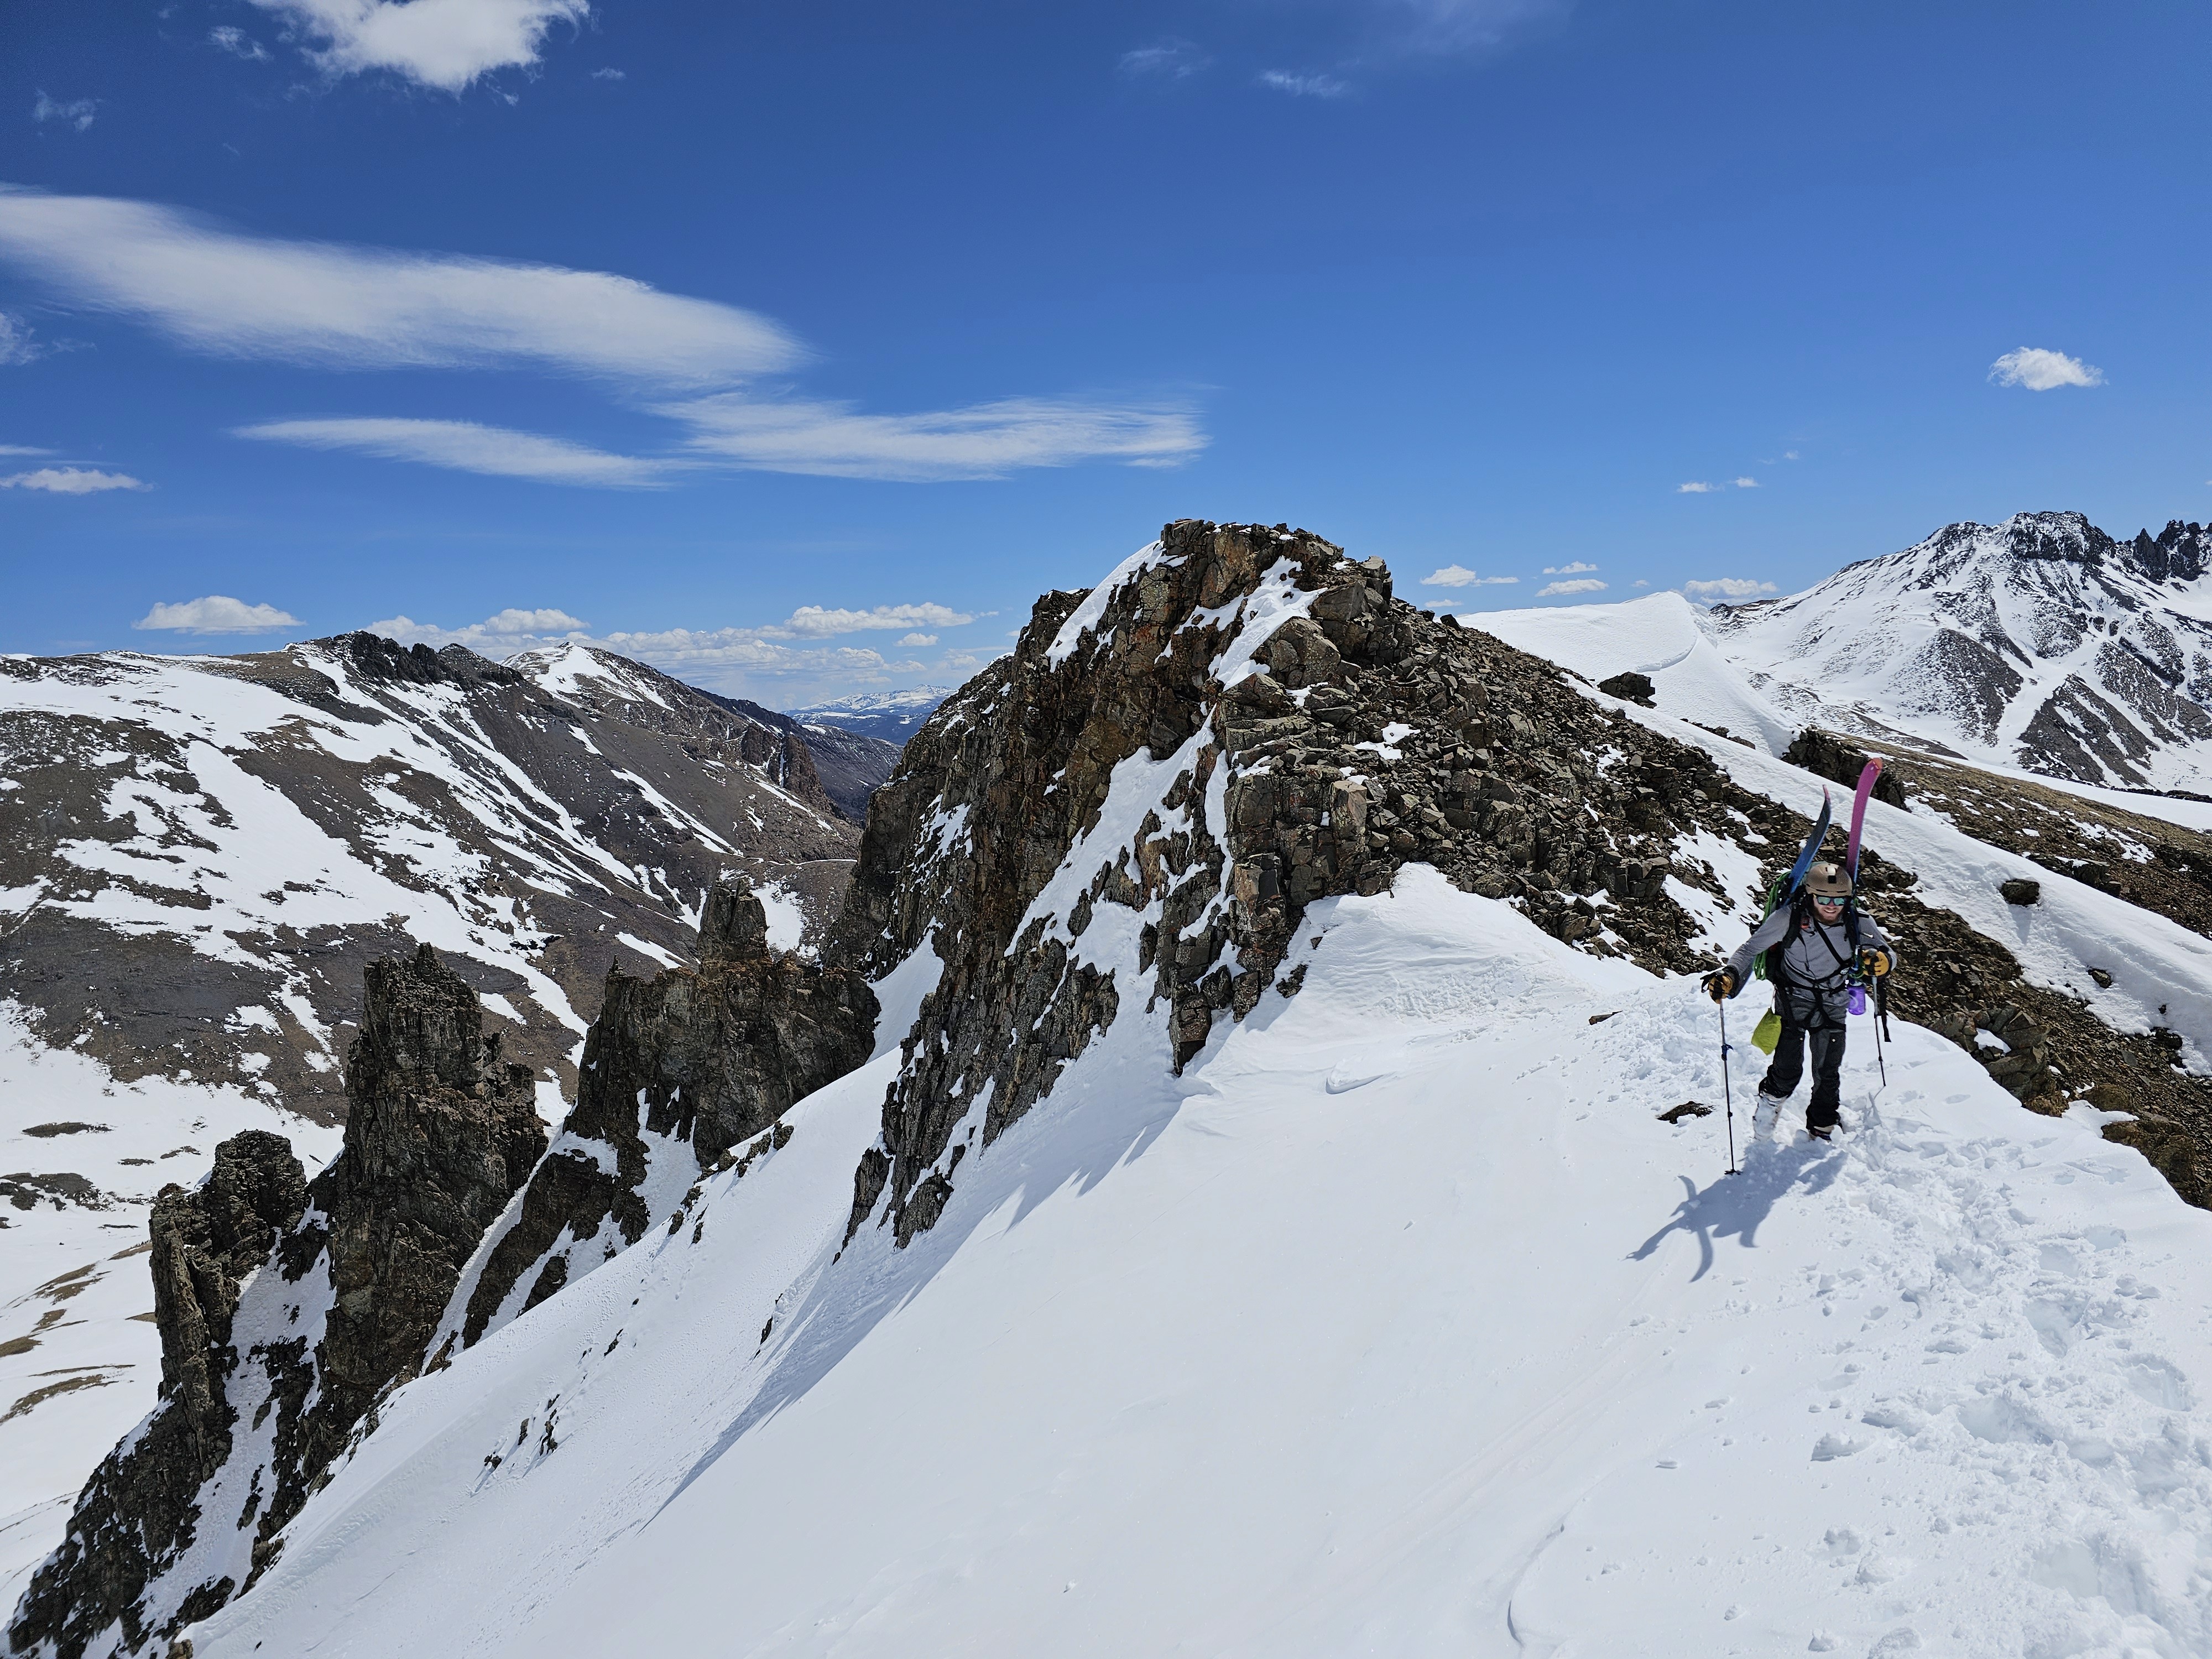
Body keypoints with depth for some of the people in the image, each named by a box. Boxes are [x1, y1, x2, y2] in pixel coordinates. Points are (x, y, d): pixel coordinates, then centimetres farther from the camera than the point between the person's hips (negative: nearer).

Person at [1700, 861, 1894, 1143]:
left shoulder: (1859, 922, -16)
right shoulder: (1789, 918, -22)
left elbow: (1887, 952, -14)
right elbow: (1751, 949, -17)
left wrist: (1883, 960, -40)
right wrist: (1729, 977, -34)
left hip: (1833, 1005, 2)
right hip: (1793, 1000, -2)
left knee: (1828, 1075, 7)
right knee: (1788, 1071, -9)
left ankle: (1822, 1130, 30)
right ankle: (1770, 1100, 25)